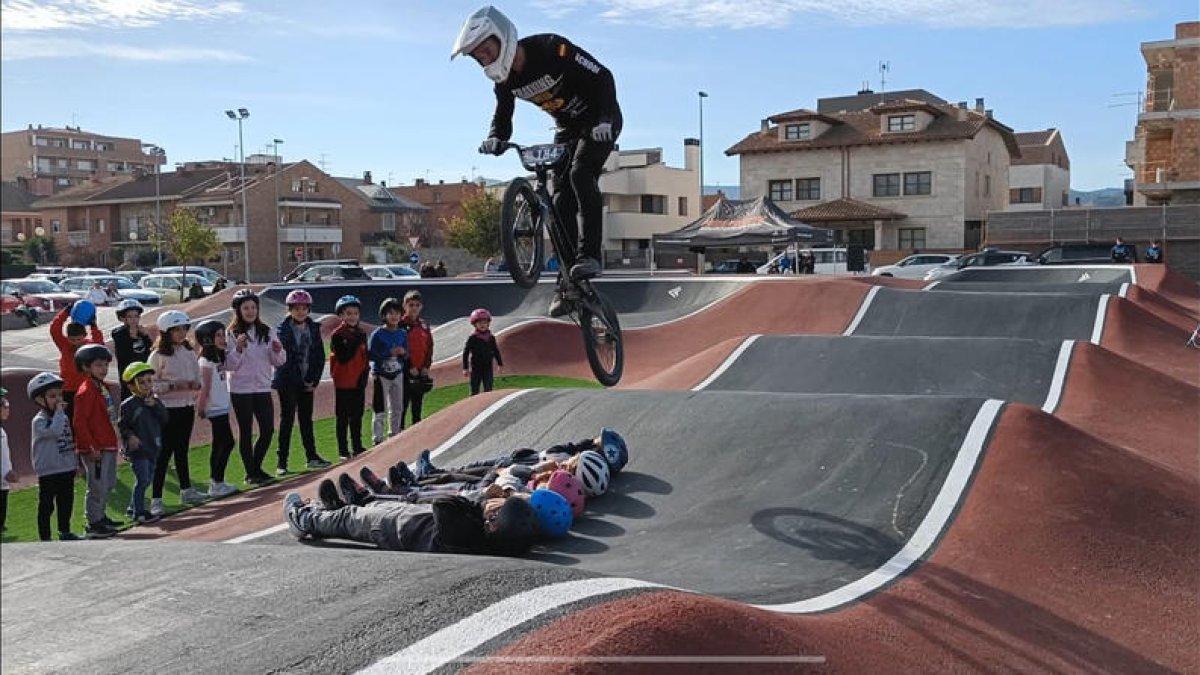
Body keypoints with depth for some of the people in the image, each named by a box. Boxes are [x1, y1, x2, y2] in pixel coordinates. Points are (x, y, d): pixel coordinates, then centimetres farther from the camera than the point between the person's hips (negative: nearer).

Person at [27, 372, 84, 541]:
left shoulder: (63, 417, 11)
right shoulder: (39, 421, -13)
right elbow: (55, 431, -33)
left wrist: (77, 463, 17)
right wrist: (58, 411, -24)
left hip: (67, 469, 7)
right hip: (48, 471, -7)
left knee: (66, 502, 16)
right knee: (47, 505, 0)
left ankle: (65, 532, 30)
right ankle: (45, 538, 6)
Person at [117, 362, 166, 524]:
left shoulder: (155, 401, 9)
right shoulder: (128, 405, -9)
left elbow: (164, 419, -1)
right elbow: (121, 424, -9)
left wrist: (154, 405, -12)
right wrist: (130, 436, -22)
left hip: (152, 447, 7)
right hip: (137, 449, -7)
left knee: (148, 479, 14)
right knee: (142, 479, -9)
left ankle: (132, 508, 28)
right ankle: (138, 512, -1)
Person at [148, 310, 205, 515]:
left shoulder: (189, 352, 7)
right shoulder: (158, 356, -10)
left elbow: (198, 378, 12)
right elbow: (151, 384, -13)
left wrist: (194, 385, -10)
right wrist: (174, 386, -22)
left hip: (187, 407, 6)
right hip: (168, 408, -6)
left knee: (182, 450, 18)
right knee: (164, 453, -5)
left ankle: (186, 490, 30)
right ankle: (156, 499, -2)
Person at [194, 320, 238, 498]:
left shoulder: (219, 357, 13)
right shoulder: (206, 360, -14)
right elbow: (205, 388, -16)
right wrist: (201, 409, -14)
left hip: (221, 407, 9)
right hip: (216, 408, -9)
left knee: (219, 445, 12)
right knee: (227, 443, -9)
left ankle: (215, 483, 18)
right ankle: (217, 483, -6)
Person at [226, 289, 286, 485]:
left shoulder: (268, 331, 5)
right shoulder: (232, 334, -4)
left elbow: (278, 362, 6)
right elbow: (228, 365, -8)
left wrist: (278, 351, -14)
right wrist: (238, 349, -23)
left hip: (263, 388, 3)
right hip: (240, 390, -3)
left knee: (268, 430, 3)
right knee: (246, 431, 3)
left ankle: (256, 467, 21)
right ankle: (250, 473, 13)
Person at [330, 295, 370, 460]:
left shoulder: (362, 333, 9)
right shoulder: (338, 335, -9)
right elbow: (343, 358, -19)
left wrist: (365, 374, 5)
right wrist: (356, 342, -20)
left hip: (359, 382, 5)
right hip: (344, 382, -5)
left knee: (357, 416, 13)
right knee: (343, 417, 2)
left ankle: (357, 446, 22)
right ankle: (343, 450, 7)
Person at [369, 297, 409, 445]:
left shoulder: (402, 334, 5)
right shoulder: (377, 334, -11)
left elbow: (406, 354, 10)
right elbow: (371, 355, -15)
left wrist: (403, 352, -13)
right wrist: (389, 353, -23)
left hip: (398, 374, 5)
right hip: (381, 375, -5)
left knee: (397, 409, 13)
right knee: (380, 410, -4)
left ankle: (394, 436, 27)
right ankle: (378, 440, 2)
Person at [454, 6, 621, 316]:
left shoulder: (552, 49, -28)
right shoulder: (504, 77, -7)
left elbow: (603, 77, -26)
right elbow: (502, 116, 0)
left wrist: (605, 120, -37)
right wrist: (495, 138, -22)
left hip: (599, 120, -6)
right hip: (567, 127, 6)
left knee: (581, 173, -30)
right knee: (561, 201, -3)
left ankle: (590, 254, -27)